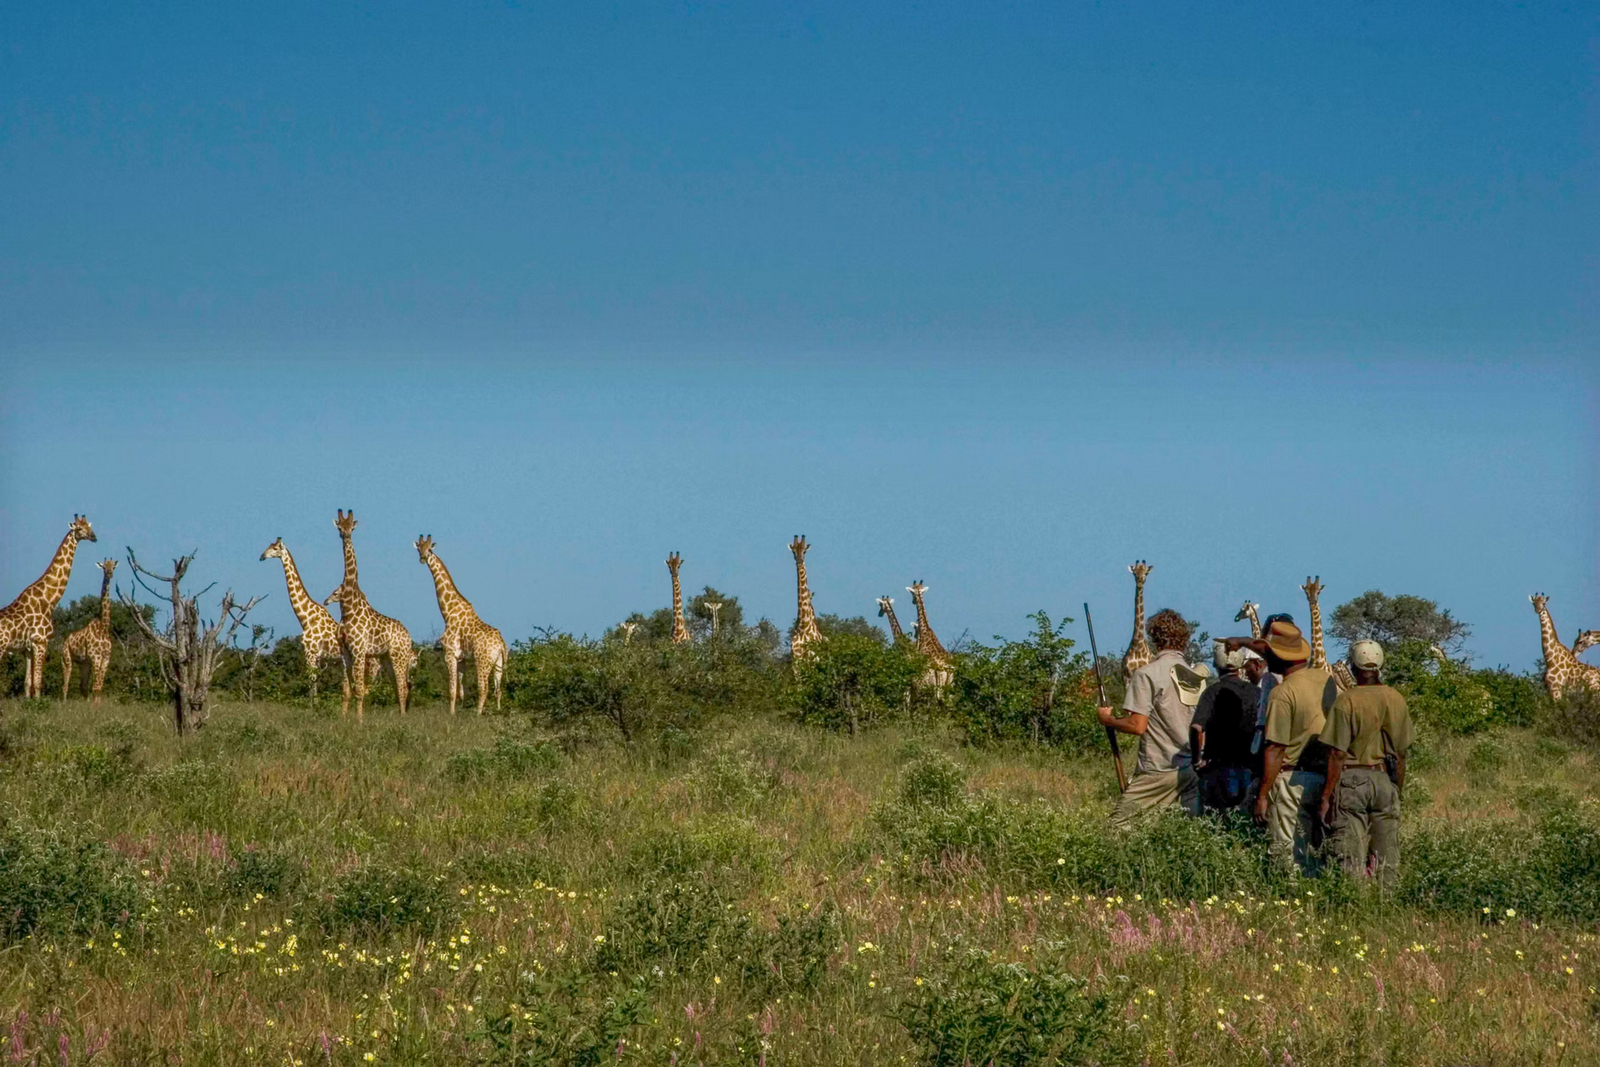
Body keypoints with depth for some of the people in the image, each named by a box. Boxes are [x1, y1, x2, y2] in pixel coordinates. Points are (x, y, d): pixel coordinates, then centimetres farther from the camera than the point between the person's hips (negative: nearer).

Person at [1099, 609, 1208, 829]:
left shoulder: (1146, 675, -9)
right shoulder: (1198, 676, 9)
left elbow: (1137, 726, -13)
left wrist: (1108, 719, 3)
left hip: (1159, 770, -6)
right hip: (1193, 768, 6)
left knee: (1119, 822, -1)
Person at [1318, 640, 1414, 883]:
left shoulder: (1347, 700, -11)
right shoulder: (1397, 701, 5)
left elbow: (1337, 755, -12)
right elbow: (1401, 754, 11)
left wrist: (1326, 796, -8)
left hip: (1352, 780, -5)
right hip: (1385, 779, 5)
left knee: (1350, 861, -4)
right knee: (1387, 857, 8)